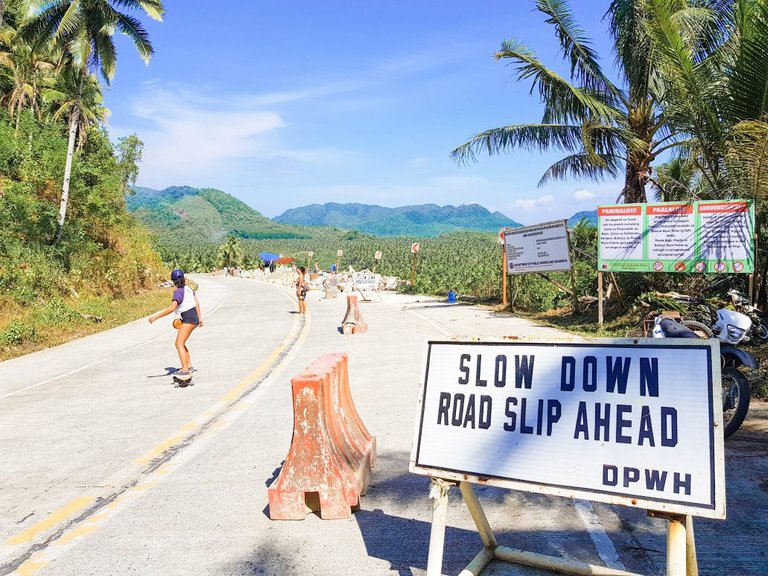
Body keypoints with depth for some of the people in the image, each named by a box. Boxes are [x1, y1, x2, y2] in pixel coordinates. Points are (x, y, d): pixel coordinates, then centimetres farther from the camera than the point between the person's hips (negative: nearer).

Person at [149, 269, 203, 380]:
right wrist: (200, 318, 20)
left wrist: (155, 317, -22)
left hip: (188, 318, -9)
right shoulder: (188, 288, 10)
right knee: (180, 343, 20)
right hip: (194, 316, 9)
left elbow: (172, 308, -24)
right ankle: (189, 366, 28)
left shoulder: (178, 291, -13)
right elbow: (197, 303, 13)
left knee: (179, 344, -15)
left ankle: (185, 371, -25)